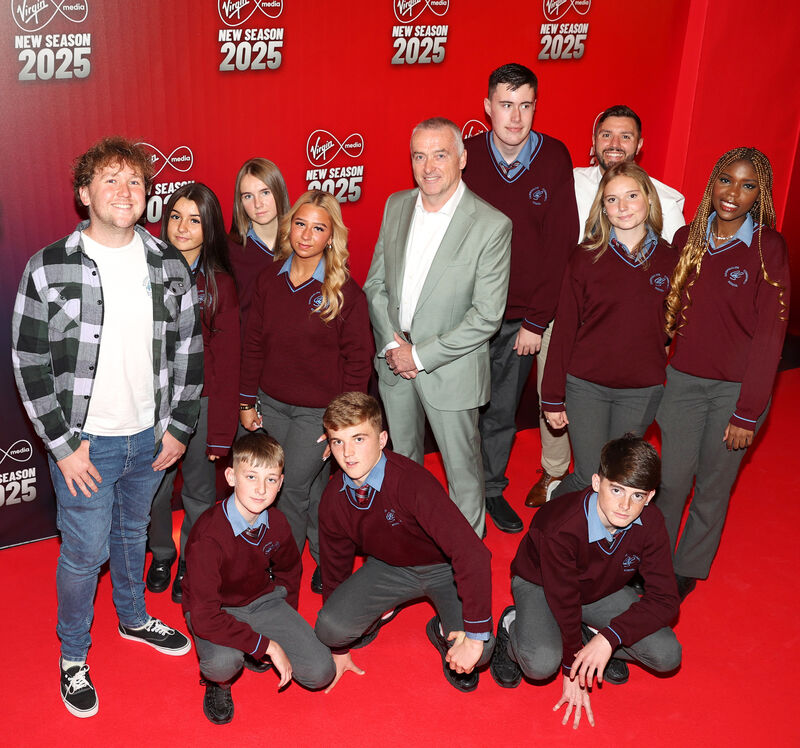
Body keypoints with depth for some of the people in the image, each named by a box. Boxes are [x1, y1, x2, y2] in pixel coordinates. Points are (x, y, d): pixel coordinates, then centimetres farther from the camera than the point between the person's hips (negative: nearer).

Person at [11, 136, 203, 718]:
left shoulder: (169, 265, -1)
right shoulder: (49, 269, -12)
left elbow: (189, 348, 5)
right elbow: (28, 362, -9)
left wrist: (178, 425, 2)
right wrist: (63, 444, -11)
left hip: (150, 436, 4)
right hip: (85, 442, -3)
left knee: (133, 532, 22)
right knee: (85, 551, 5)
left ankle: (134, 617, 46)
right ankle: (73, 655, 28)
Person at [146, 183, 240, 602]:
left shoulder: (221, 284, -4)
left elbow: (227, 361, -3)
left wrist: (220, 433, -5)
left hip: (201, 400, -1)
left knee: (199, 489, 11)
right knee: (155, 486, 11)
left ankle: (192, 562, 34)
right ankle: (161, 555, 38)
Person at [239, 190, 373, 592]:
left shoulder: (346, 291, -11)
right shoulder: (269, 279, 1)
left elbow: (358, 359, -7)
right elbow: (253, 343, 7)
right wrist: (247, 401, 7)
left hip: (319, 410, -4)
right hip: (271, 403, 4)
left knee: (294, 486, -2)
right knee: (308, 487, 14)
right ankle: (325, 556, 34)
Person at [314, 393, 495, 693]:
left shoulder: (411, 482, -33)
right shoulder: (333, 499, -15)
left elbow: (472, 553, -38)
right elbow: (335, 565, 2)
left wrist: (474, 637, -39)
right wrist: (339, 650, 10)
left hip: (443, 568, -3)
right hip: (389, 567, 4)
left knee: (477, 651, -28)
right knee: (330, 627, -21)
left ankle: (444, 632, 10)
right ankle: (380, 611, 13)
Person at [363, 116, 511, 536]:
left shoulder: (492, 226, -17)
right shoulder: (396, 206, 1)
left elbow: (487, 316, -18)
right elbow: (375, 284, 6)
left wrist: (421, 356, -17)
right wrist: (391, 344, -8)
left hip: (450, 369, -5)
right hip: (394, 361, 5)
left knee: (462, 469, 11)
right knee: (401, 458, 24)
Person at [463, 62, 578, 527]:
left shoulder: (555, 158, -5)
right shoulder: (467, 157, -6)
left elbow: (560, 245, -6)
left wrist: (536, 321, -9)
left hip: (528, 313, 0)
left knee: (501, 407, 12)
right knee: (489, 409, 9)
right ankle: (486, 488, 29)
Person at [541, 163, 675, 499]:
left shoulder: (669, 261, 2)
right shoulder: (586, 257, -4)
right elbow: (565, 329, -3)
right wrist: (553, 397, -2)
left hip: (642, 392, 2)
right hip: (586, 386, -2)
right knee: (590, 480, -2)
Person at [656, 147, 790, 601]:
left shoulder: (768, 249, -10)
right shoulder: (687, 239, 3)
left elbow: (769, 335, -11)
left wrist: (748, 412, -12)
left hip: (736, 389, -3)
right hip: (683, 380, 3)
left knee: (713, 486, 10)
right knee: (672, 478, 6)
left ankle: (688, 570, 30)